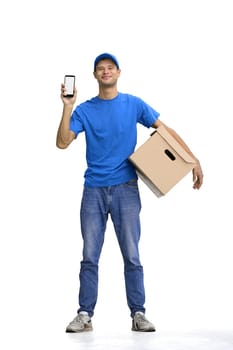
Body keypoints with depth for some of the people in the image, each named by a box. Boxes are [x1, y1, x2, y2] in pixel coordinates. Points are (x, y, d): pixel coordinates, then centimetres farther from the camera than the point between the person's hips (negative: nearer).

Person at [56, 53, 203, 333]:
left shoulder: (134, 105, 5)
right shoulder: (84, 110, 5)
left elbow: (165, 130, 9)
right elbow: (62, 143, -4)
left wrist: (193, 160, 3)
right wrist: (67, 107, -13)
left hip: (126, 188, -1)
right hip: (93, 190, 1)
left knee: (132, 256, -1)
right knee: (89, 257, 1)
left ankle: (138, 314, 6)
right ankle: (85, 315, 8)